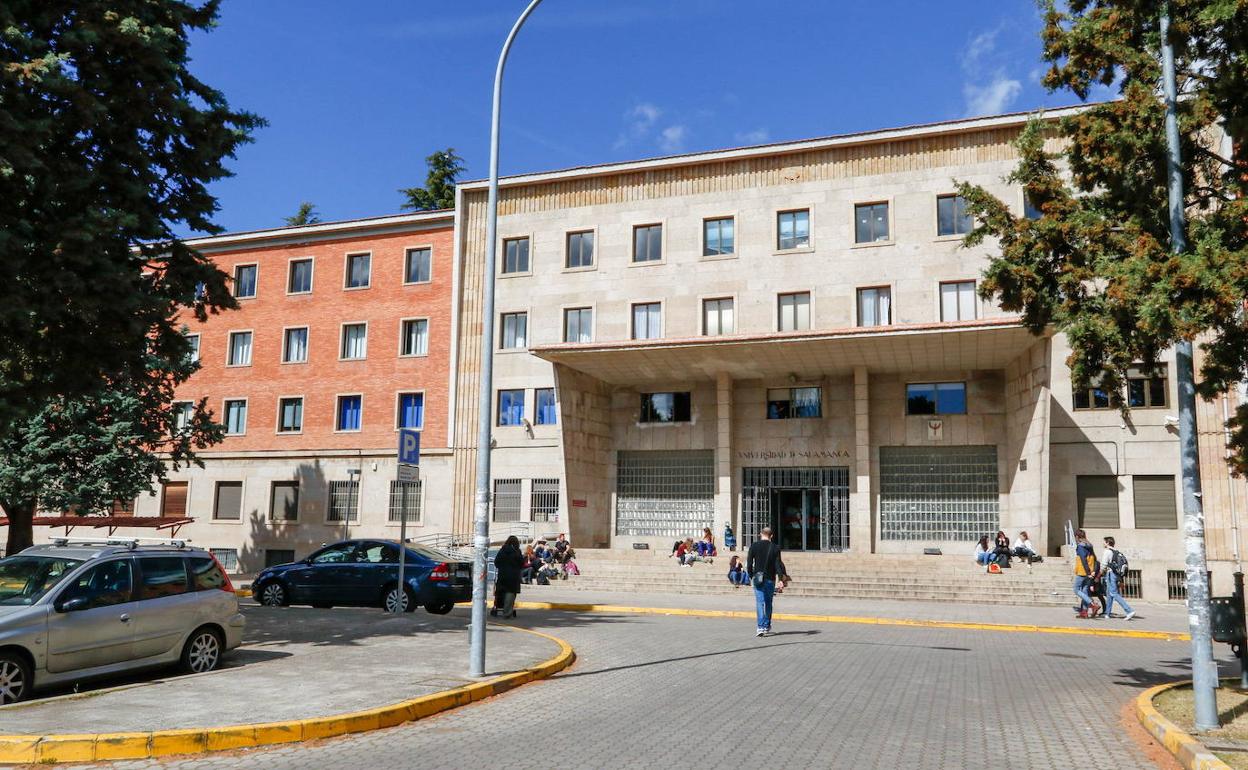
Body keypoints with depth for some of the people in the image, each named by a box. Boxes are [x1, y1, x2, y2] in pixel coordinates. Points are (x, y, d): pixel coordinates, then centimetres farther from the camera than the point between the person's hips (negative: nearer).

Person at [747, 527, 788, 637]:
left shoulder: (754, 546, -2)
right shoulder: (775, 548, -2)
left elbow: (749, 563, 0)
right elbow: (778, 564, -5)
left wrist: (751, 576, 11)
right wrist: (781, 578, -4)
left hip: (757, 578, -1)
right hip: (770, 579, 1)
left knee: (760, 602, -4)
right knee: (768, 603, 15)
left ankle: (761, 627, -16)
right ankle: (767, 626, 23)